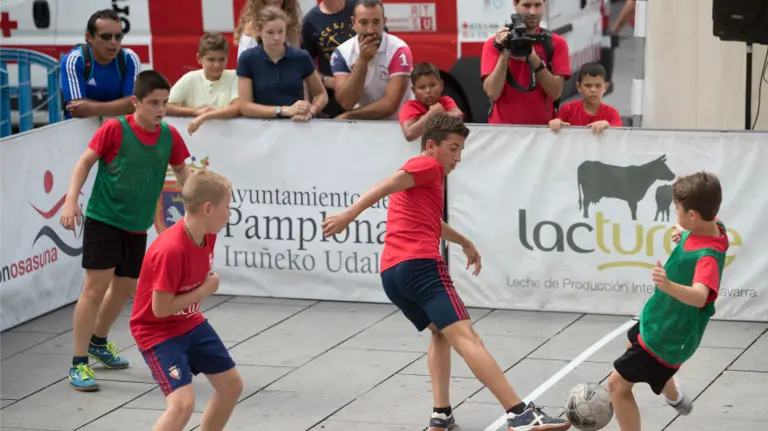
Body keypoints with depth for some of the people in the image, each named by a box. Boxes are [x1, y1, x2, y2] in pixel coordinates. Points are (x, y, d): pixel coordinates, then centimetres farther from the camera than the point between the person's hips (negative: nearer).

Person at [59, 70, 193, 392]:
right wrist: (71, 200, -17)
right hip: (103, 219, -6)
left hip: (137, 227, 6)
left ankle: (98, 342, 42)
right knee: (97, 285, -12)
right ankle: (79, 363, -6)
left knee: (126, 288, 17)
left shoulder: (169, 136, -1)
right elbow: (85, 162, -7)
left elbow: (181, 171, 12)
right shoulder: (115, 129, -14)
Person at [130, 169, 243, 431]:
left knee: (232, 384, 14)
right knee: (183, 402, -24)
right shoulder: (170, 250, -33)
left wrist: (207, 286, -4)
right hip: (157, 330, -9)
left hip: (190, 324, 9)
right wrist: (205, 291, -20)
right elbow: (160, 309, -28)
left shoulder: (208, 235, -6)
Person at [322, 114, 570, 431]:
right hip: (420, 265, -10)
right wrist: (349, 215, -27)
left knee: (442, 333, 26)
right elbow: (388, 185, -15)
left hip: (391, 273, 10)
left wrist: (464, 243, 61)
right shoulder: (428, 166, 3)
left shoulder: (422, 176, 32)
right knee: (465, 338, -19)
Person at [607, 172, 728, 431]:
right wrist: (685, 233, 2)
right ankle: (675, 397, 63)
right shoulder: (714, 226, -11)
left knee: (618, 384, -9)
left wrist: (668, 286, -71)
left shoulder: (708, 256, -37)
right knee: (634, 347, 38)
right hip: (661, 320, 10)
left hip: (668, 337, -10)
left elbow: (700, 297, -56)